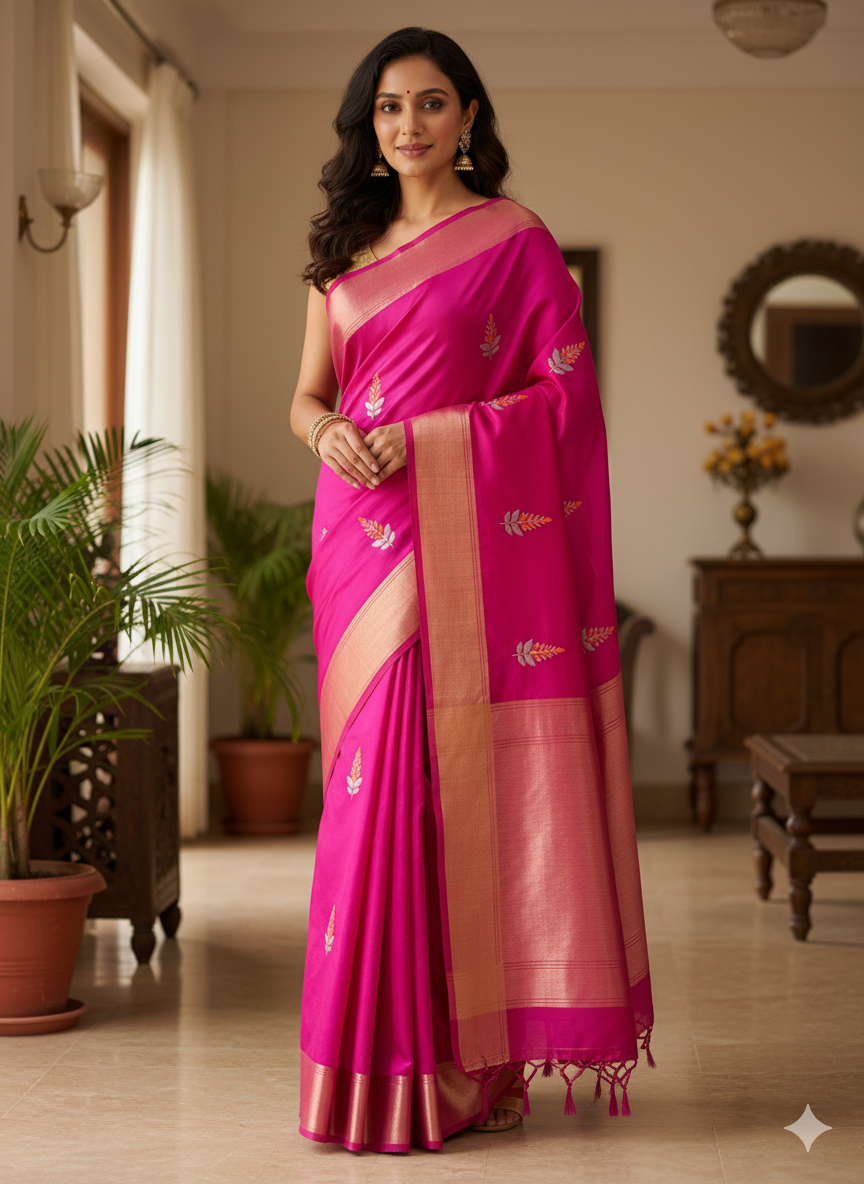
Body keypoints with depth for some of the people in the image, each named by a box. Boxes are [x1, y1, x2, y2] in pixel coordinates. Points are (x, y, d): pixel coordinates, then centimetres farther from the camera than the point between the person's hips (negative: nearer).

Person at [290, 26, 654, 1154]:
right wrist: (332, 435, -5)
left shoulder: (515, 238, 2)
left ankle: (458, 1060, -1)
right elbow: (307, 396, 18)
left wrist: (424, 437, -11)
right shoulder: (345, 248, 17)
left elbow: (567, 391, -3)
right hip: (364, 535, 4)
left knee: (455, 773, -7)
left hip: (468, 539, -4)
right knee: (377, 776, 1)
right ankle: (385, 1049, 6)